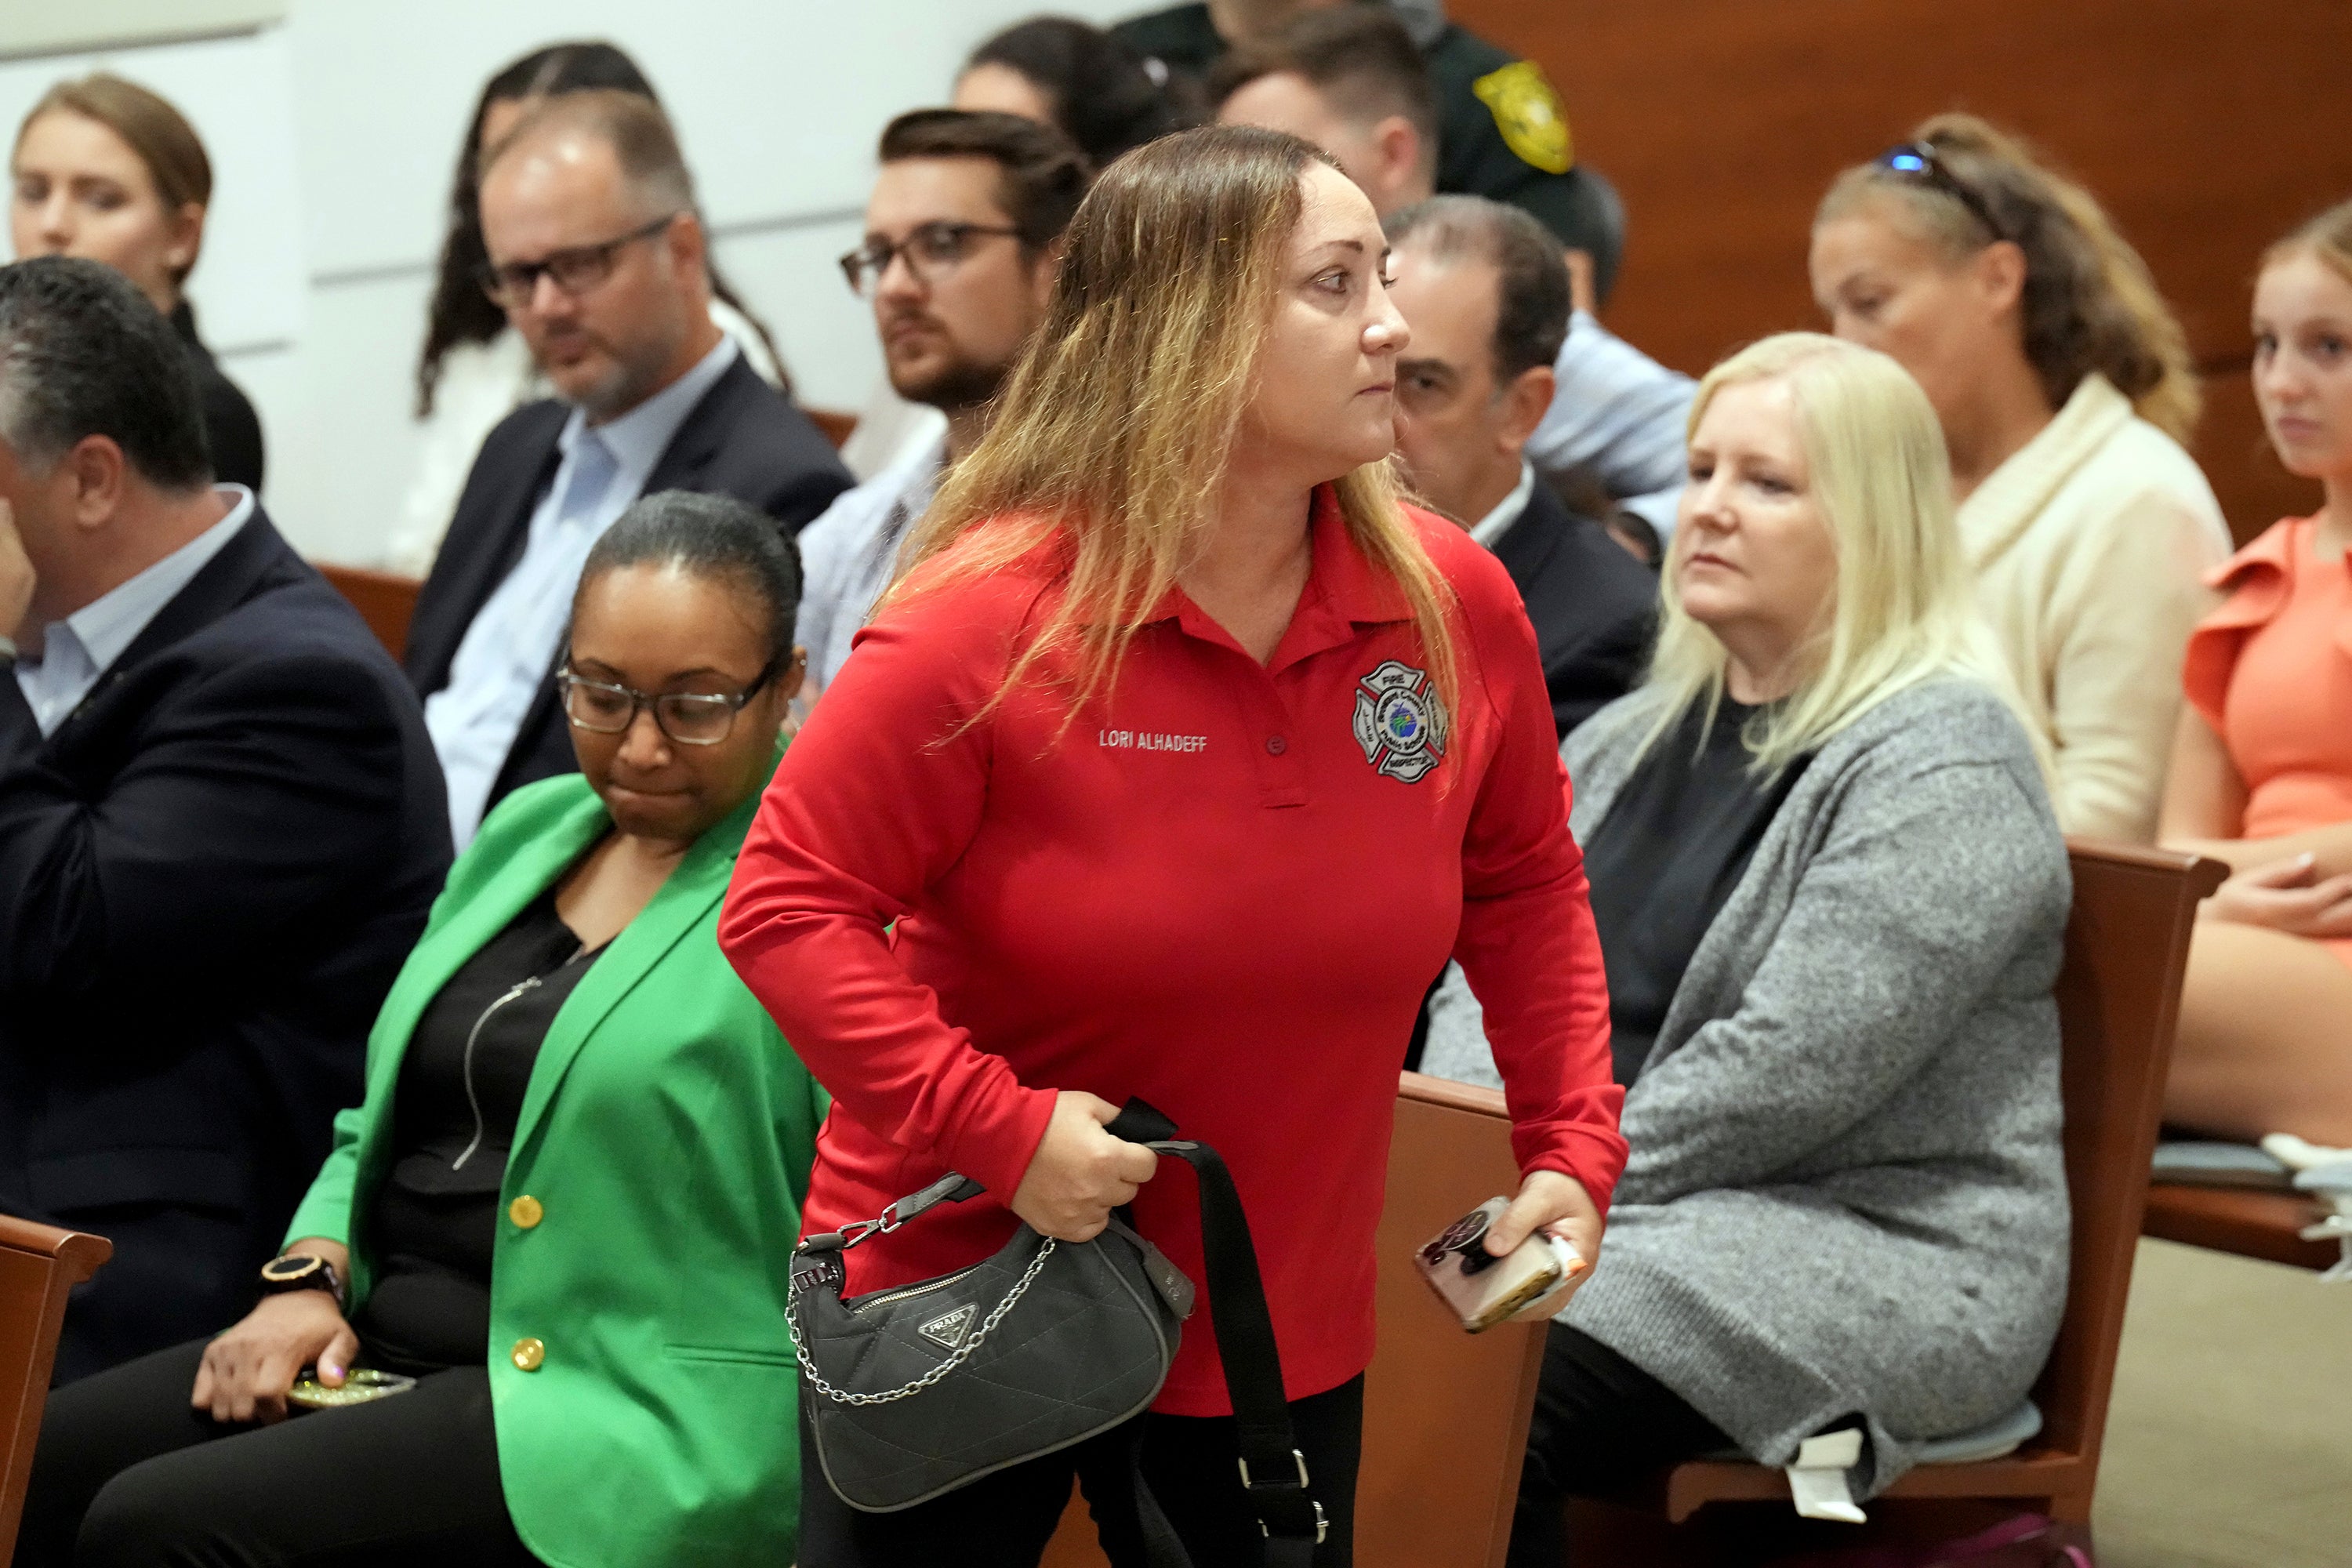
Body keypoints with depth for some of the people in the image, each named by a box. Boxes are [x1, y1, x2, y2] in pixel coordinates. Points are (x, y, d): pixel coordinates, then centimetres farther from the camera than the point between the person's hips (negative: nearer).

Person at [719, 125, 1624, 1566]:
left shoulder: (1458, 607, -5)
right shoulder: (991, 623, -19)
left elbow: (1525, 886, 11)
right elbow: (788, 909, -16)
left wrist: (1573, 1147, 2)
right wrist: (999, 1127, -23)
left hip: (1278, 1331, 4)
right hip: (959, 1289, -4)